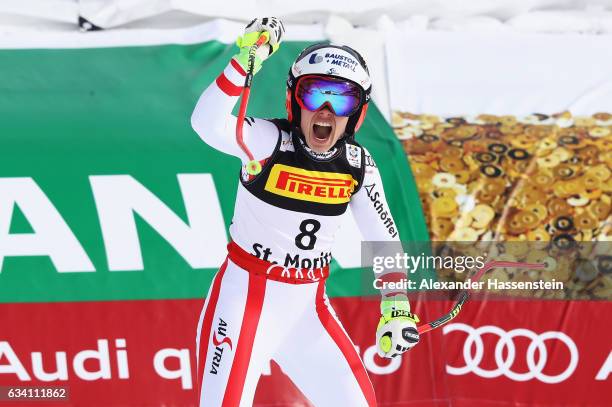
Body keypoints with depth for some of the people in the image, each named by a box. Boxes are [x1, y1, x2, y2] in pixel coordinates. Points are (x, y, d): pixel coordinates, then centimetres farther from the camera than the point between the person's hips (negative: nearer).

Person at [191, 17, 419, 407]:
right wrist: (245, 61, -44)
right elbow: (208, 125, -35)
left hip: (308, 306, 5)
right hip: (245, 298, -4)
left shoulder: (358, 164, -2)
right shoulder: (271, 141, -15)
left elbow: (383, 236, 6)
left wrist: (395, 306, 2)